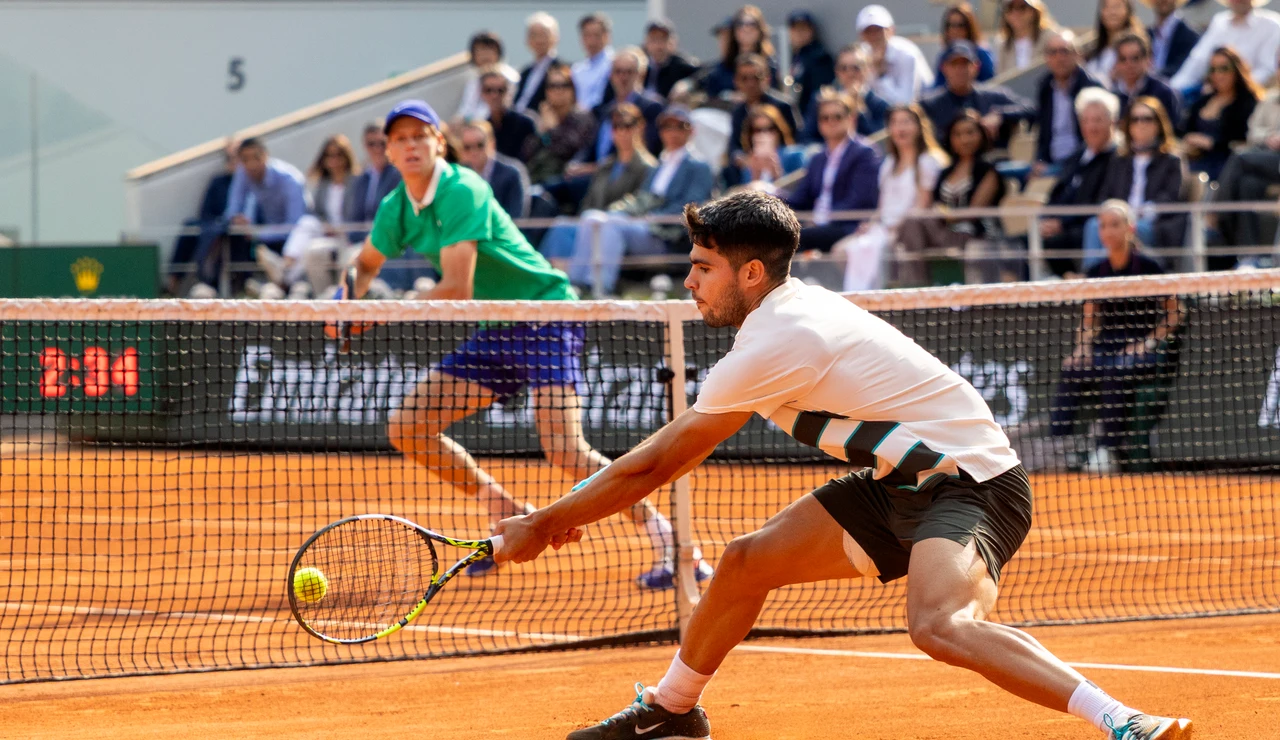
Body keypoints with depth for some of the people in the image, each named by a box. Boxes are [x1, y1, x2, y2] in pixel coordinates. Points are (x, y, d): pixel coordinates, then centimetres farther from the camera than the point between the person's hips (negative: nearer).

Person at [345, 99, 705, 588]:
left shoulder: (462, 191, -19)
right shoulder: (397, 209, 6)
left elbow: (456, 290, -24)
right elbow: (366, 264, 26)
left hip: (545, 315, -9)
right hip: (495, 335, 9)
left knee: (563, 450, -25)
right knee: (408, 429, 1)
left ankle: (668, 538, -16)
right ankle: (511, 516, 15)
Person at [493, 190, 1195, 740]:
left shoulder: (772, 348, -20)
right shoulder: (793, 308, 8)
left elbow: (652, 466, -13)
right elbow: (666, 456, 20)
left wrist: (542, 525, -3)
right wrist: (578, 512, 16)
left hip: (970, 481, -10)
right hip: (904, 484, 10)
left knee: (941, 626, -37)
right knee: (746, 561, 13)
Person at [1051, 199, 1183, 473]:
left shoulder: (1147, 267, -3)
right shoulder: (1096, 273, 11)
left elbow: (1174, 313, 0)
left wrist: (1149, 343, -12)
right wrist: (1082, 348, -3)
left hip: (1141, 350, -4)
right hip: (1107, 346, 4)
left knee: (1114, 372, -37)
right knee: (1071, 372, -27)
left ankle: (1109, 449, -32)